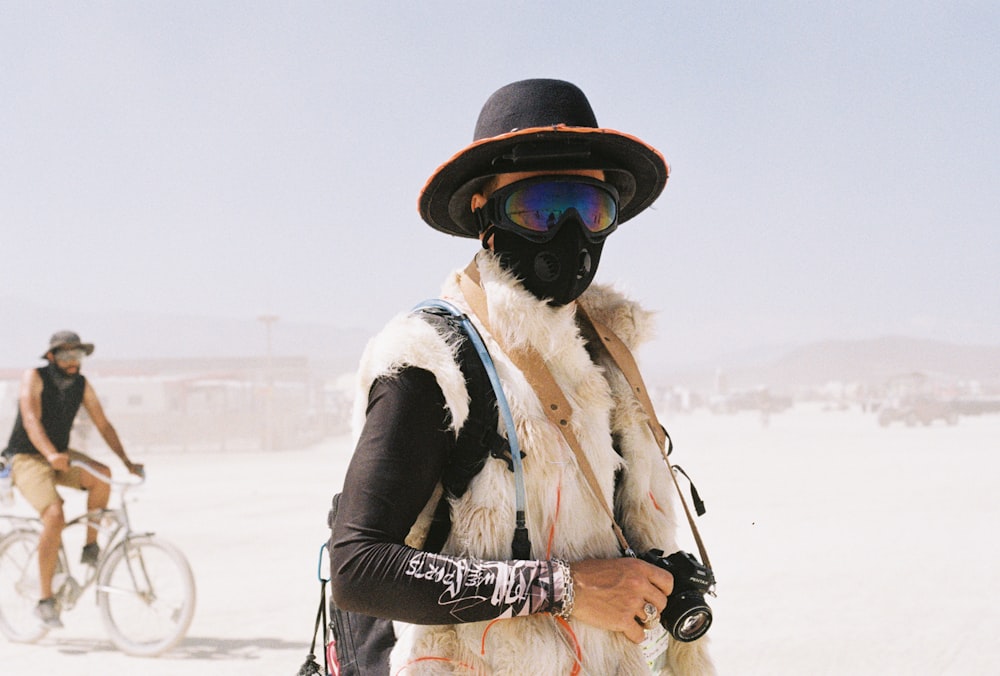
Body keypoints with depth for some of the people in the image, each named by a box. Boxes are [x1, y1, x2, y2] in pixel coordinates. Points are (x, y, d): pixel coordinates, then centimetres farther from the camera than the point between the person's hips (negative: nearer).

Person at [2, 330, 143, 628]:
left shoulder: (82, 385, 0)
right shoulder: (35, 377, -15)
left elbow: (103, 425, -1)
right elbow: (31, 421, -28)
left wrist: (127, 462, -13)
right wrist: (51, 454, -44)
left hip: (61, 456, 5)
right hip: (27, 459, -5)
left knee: (101, 474, -25)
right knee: (55, 514, -27)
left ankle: (90, 546, -7)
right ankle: (45, 599, -20)